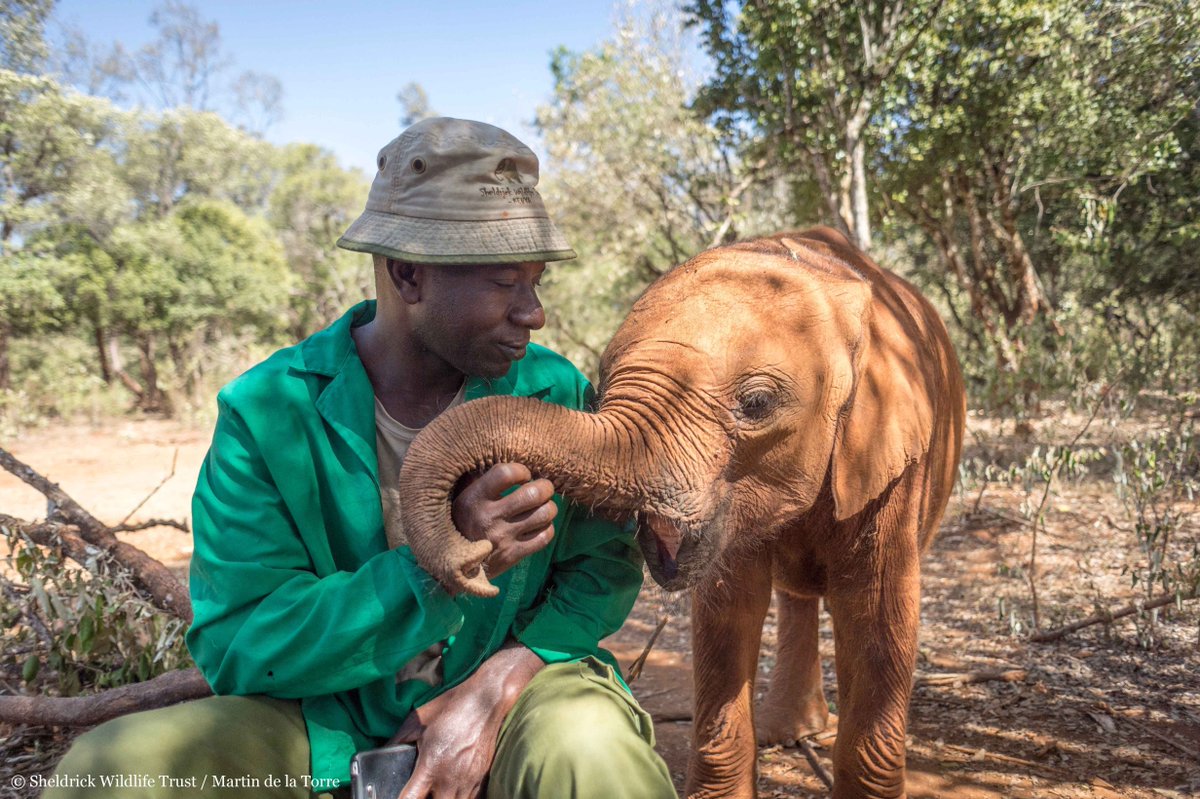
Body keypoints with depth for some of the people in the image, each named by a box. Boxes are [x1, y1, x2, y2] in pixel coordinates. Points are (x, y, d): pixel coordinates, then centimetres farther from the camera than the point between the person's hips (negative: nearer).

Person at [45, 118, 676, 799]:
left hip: (507, 699, 0)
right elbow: (236, 648, -14)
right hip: (327, 720, 1)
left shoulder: (555, 391, -7)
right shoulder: (264, 412, -12)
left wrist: (498, 681, -20)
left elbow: (606, 564, -1)